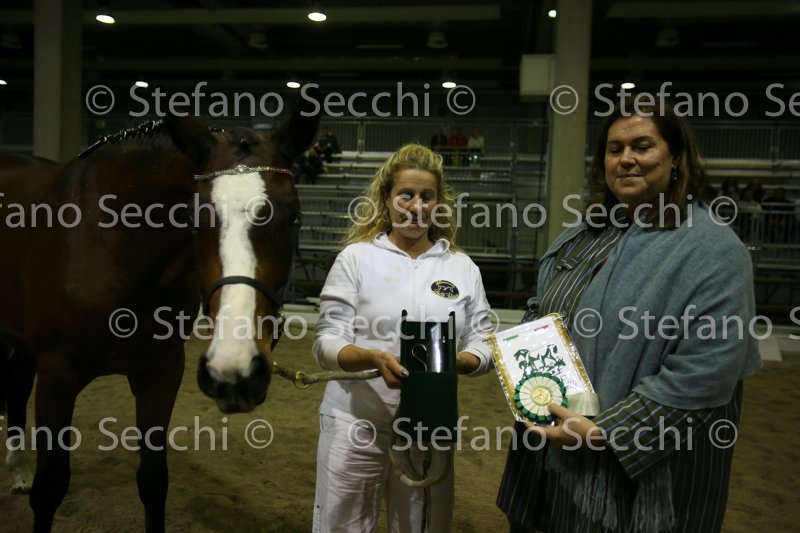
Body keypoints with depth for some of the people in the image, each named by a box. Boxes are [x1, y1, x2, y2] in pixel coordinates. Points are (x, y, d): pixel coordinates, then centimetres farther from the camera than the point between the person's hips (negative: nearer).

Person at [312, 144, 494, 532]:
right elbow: (327, 343, -6)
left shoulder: (463, 268, 5)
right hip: (356, 423, -2)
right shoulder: (356, 258, -3)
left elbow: (483, 344, 4)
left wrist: (458, 361, -18)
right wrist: (374, 358, -25)